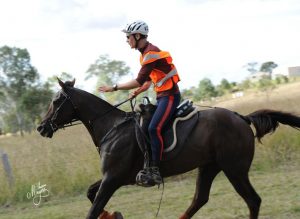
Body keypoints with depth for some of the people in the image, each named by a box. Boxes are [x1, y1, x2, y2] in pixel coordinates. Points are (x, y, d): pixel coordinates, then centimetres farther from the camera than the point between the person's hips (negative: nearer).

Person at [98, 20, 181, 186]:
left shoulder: (151, 53, -17)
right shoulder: (145, 54, 15)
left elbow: (139, 81, -21)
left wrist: (114, 88, -16)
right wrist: (139, 91, 8)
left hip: (170, 96, -11)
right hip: (161, 97, 11)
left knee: (154, 128, -25)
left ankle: (154, 171, -26)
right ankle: (145, 164, 14)